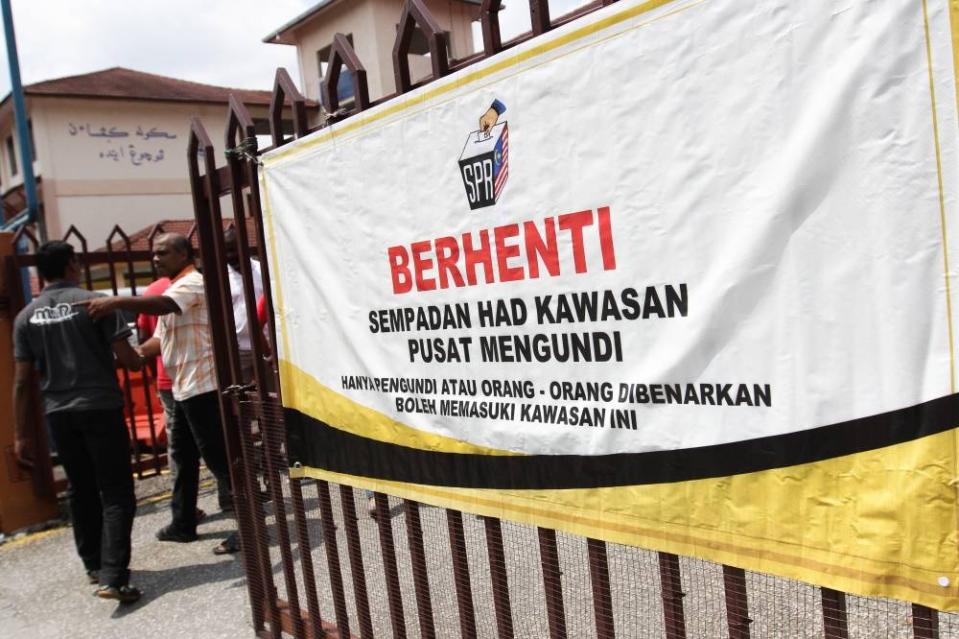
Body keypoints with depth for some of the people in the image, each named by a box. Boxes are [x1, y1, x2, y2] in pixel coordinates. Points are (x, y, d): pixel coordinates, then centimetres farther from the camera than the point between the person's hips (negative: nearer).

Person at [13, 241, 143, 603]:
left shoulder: (26, 317, 5)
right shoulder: (95, 302, -7)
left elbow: (21, 382, 5)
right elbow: (128, 359, -11)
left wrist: (22, 433, 11)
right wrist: (137, 360, 13)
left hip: (58, 414, 5)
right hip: (100, 407, -5)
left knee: (80, 491, 18)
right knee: (116, 492, -2)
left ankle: (93, 565, 31)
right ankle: (113, 577, -12)